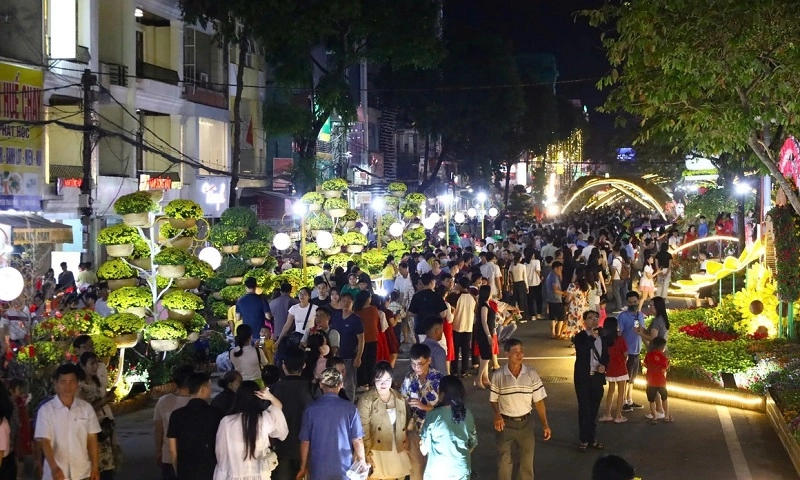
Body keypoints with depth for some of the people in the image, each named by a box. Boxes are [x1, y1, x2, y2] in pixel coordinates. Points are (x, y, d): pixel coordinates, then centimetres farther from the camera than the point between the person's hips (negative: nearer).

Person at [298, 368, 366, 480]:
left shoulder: (311, 409, -3)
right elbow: (357, 441, -5)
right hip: (344, 470, -1)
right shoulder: (349, 408, -6)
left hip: (318, 470, 1)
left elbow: (305, 441, 2)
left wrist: (303, 467, 15)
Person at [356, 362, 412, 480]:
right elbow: (364, 430, -11)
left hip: (398, 452, 5)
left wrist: (406, 447, 9)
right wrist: (368, 454, -13)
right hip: (377, 452, -4)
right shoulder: (366, 400, -10)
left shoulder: (399, 398, 7)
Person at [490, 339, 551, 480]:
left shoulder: (532, 374, -5)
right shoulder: (498, 375, -8)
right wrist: (497, 415, -18)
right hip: (506, 423, -1)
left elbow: (538, 401, -1)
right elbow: (493, 400, 1)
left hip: (525, 423, 1)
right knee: (504, 462, 7)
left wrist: (545, 424, -3)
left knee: (527, 461, 9)